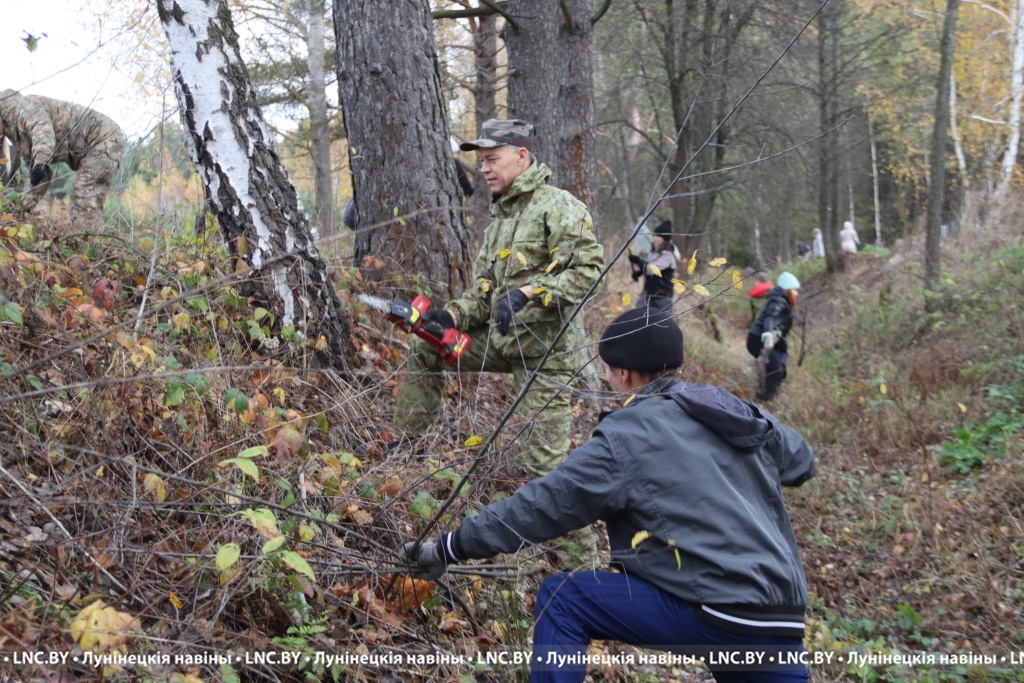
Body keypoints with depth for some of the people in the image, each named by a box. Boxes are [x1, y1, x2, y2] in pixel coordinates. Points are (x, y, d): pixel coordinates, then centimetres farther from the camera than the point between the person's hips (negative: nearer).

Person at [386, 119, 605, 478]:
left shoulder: (558, 205, -12)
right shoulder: (498, 218, 15)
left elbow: (589, 268, -22)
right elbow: (483, 289, 14)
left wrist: (528, 293, -27)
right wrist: (452, 316, -4)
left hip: (544, 345, -8)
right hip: (499, 337, 8)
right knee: (425, 348, 11)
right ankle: (405, 439, 20)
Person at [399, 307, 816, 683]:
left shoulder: (627, 437, -7)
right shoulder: (736, 411, 11)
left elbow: (538, 506, -6)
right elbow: (802, 462, 28)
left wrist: (448, 549, 2)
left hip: (717, 614, -7)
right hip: (782, 623, 7)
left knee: (561, 599, 1)